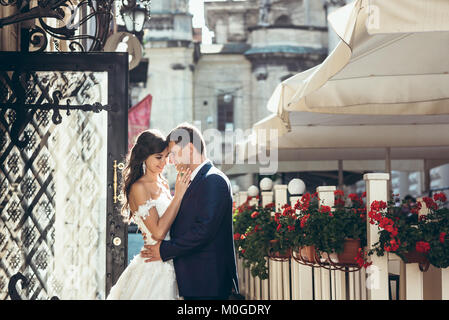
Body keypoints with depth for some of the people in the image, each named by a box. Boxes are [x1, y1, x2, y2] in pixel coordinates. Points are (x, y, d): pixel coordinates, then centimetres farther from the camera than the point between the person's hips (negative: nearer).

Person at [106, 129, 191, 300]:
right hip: (152, 270, -8)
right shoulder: (138, 188, -13)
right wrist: (178, 195, -18)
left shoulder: (163, 185, 11)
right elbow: (158, 232, -20)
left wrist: (184, 188, 3)